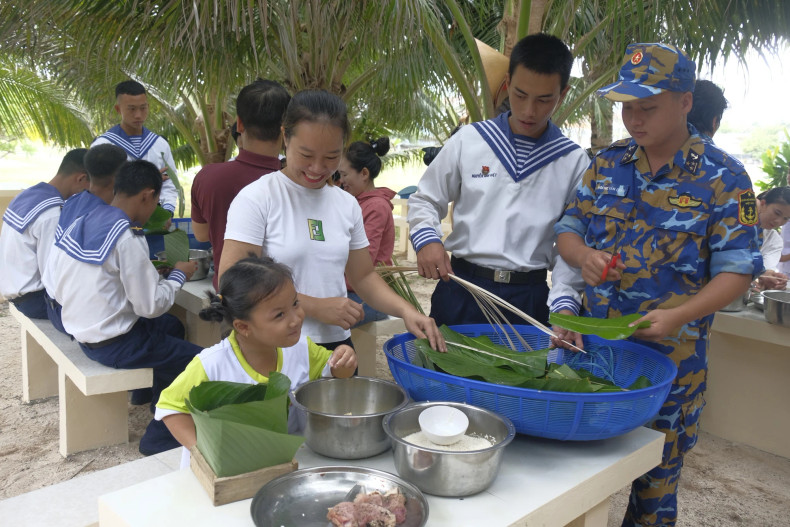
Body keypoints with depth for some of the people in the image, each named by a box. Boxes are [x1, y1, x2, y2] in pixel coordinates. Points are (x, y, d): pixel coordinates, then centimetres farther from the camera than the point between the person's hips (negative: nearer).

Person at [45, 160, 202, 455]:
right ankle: (159, 439, 8)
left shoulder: (81, 223, 2)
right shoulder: (127, 239, -24)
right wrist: (179, 275, -4)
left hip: (82, 329, 9)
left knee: (172, 326, 26)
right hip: (112, 344, -9)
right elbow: (150, 305, -21)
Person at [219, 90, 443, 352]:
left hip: (337, 344, 5)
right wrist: (316, 307, -18)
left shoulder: (347, 205, 5)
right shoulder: (255, 198, -12)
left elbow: (363, 276, 12)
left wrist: (407, 311, -6)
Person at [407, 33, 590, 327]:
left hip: (529, 299, 0)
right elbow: (425, 201, 8)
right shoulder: (469, 140, 0)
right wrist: (427, 239, -12)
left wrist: (564, 303, -13)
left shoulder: (574, 162, 0)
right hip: (460, 289, 0)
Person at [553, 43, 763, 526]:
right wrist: (584, 256, -14)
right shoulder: (608, 163, 4)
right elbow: (569, 226, 9)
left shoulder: (722, 178, -8)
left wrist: (680, 316, -25)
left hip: (670, 355, -3)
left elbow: (737, 269, -10)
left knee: (655, 483, 14)